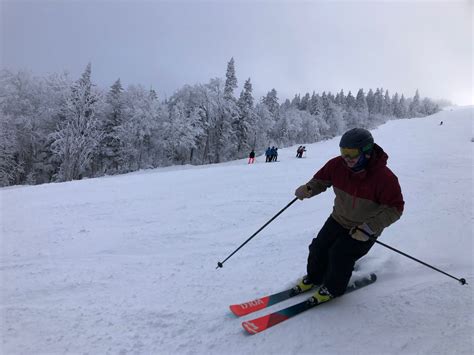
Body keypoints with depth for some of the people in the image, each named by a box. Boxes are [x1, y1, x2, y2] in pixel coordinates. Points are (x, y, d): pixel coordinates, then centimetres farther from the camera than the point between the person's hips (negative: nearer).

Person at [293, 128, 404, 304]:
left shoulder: (384, 178, -30)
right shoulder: (337, 165, -18)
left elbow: (395, 208, -23)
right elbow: (321, 180, -2)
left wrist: (369, 228, -32)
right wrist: (308, 188, -25)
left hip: (364, 230, -4)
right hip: (338, 219, 5)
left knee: (340, 254, -13)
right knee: (319, 248, 3)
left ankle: (333, 288, 18)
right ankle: (314, 277, 33)